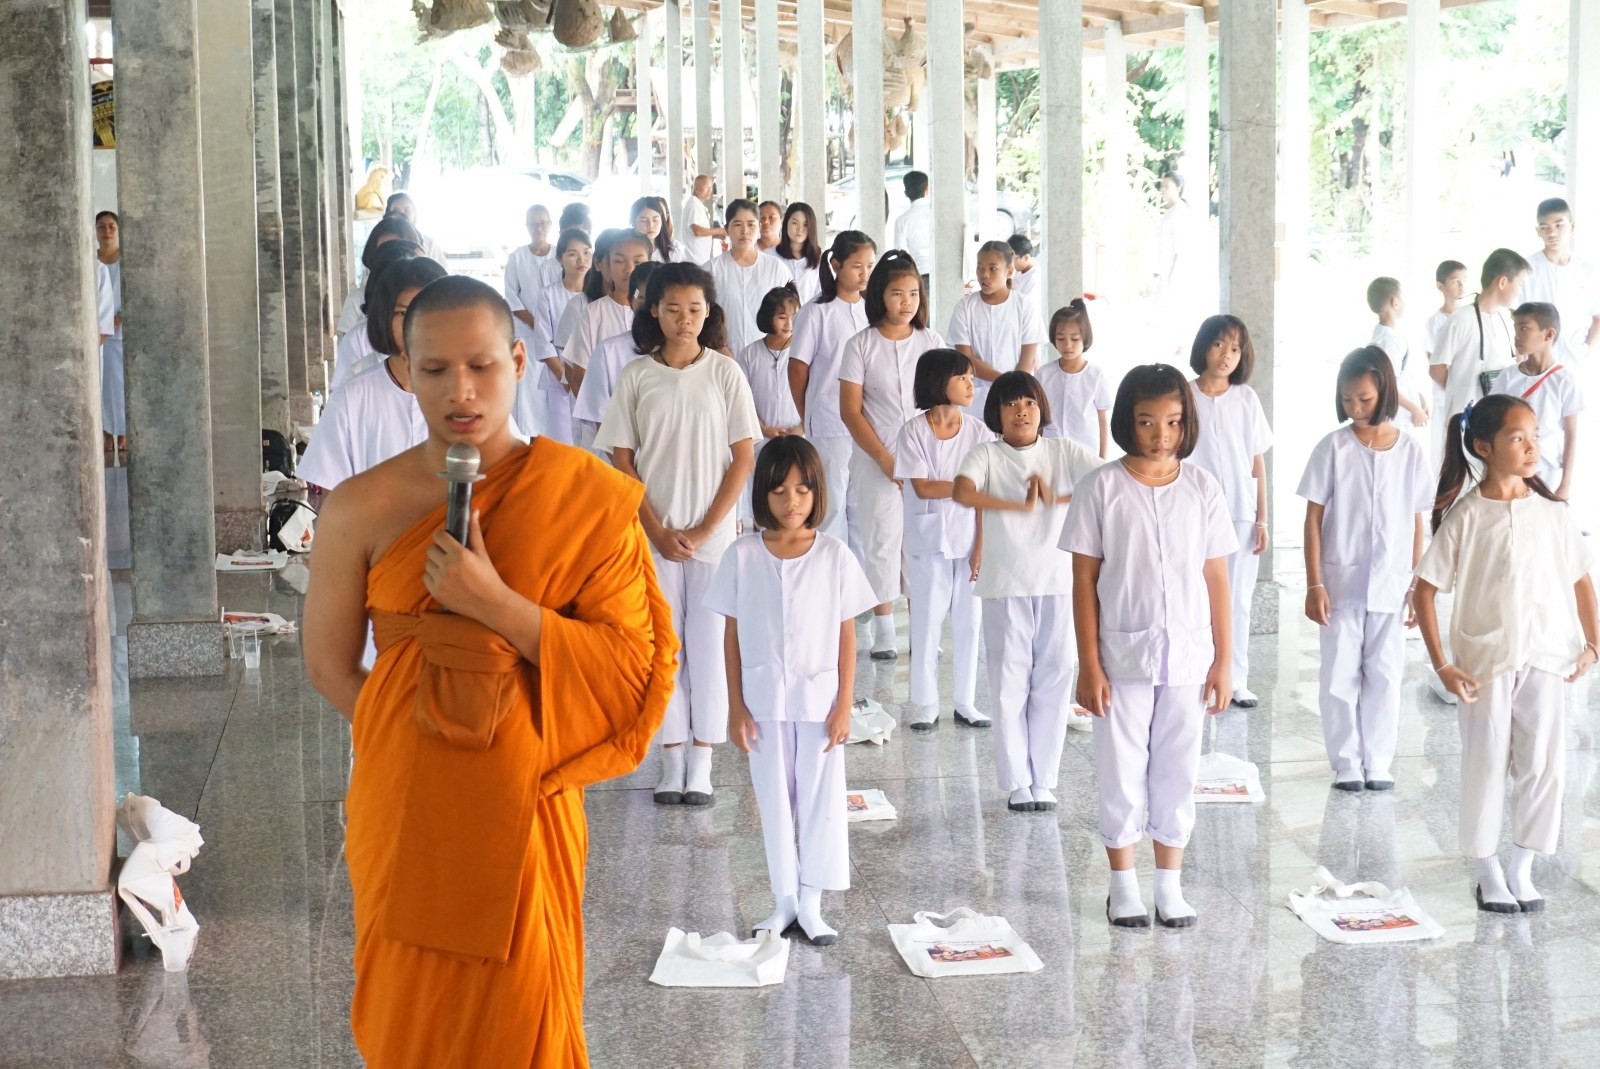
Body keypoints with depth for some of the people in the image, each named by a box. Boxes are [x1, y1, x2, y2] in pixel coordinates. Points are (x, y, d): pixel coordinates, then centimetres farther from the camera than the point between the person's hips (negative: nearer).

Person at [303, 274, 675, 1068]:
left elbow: (632, 662, -11)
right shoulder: (363, 508, -6)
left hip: (520, 811, -1)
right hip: (407, 812, 1)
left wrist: (498, 606, -20)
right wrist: (410, 747, 0)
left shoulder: (585, 498, -7)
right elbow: (330, 663, 2)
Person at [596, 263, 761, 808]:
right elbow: (622, 461, 1)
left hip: (713, 534, -1)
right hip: (654, 534, 1)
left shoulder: (725, 373, -1)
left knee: (709, 644, 3)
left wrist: (705, 530, -8)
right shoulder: (636, 377, 0)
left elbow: (744, 457, -2)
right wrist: (658, 531, -7)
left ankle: (702, 761, 10)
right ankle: (671, 759, 12)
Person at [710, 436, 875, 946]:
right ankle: (784, 900, 20)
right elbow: (732, 634, 0)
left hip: (818, 700, -1)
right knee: (774, 800, 9)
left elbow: (846, 635, -2)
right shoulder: (743, 555, -4)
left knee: (820, 800, 5)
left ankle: (811, 903, 16)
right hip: (764, 700, 1)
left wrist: (844, 706, -4)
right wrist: (736, 707, -2)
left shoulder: (834, 555, -5)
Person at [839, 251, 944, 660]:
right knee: (881, 539, 3)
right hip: (876, 460, -1)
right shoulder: (861, 346, -3)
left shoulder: (931, 343, 4)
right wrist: (886, 460, -10)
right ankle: (883, 628, 12)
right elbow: (851, 411, -5)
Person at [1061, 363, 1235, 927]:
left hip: (1187, 657, 2)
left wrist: (1223, 661, 1)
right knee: (1123, 772, 8)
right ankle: (1124, 885, 21)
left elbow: (1216, 578, 3)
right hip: (1122, 656, -1)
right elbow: (1085, 579, -5)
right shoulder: (1102, 488, -6)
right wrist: (1088, 665, -7)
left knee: (1177, 772, 10)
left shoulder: (1202, 488, -1)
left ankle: (1170, 885, 22)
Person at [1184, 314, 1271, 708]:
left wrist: (1262, 519, 2)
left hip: (1241, 516, 2)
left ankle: (1237, 680, 14)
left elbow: (1257, 463, 5)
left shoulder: (1246, 399, 3)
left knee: (1238, 600, 7)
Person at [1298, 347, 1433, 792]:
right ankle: (1346, 763, 14)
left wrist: (1417, 587, 4)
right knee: (1340, 676, 4)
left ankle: (1378, 762, 17)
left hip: (1390, 585, 1)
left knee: (1384, 675, 7)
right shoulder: (1333, 448, -5)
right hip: (1340, 582, -1)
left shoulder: (1410, 451, -1)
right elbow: (1313, 519, -3)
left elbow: (1417, 524, 4)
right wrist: (1314, 584, -8)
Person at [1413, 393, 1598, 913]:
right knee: (1487, 765, 5)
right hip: (1485, 660, -2)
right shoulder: (1465, 517, -8)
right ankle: (1489, 873, 19)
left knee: (1544, 765, 4)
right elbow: (1425, 589, -6)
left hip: (1546, 659, 3)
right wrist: (1442, 665, -9)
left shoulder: (1552, 512, 0)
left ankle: (1522, 870, 18)